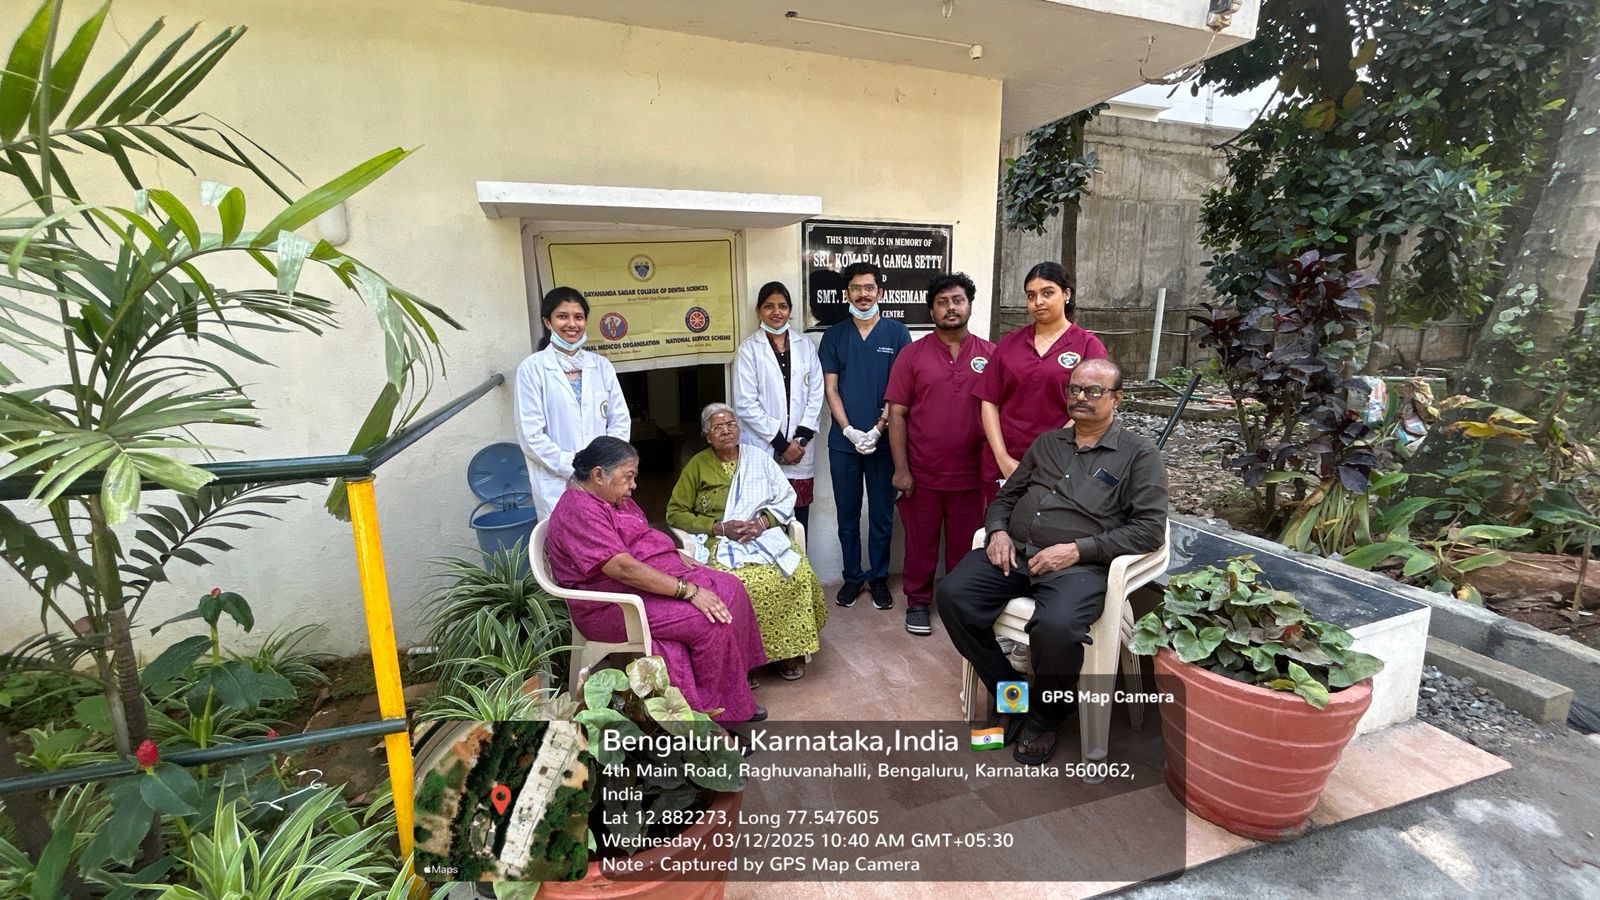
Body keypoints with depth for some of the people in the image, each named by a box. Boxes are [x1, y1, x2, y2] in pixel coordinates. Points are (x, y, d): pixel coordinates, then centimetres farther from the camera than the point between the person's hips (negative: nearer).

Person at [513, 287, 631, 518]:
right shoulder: (532, 368, -2)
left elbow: (620, 421, 9)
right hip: (556, 485, -3)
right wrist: (575, 469, -10)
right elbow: (531, 435, -6)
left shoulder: (601, 365, 9)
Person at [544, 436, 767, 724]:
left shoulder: (615, 499, 11)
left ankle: (738, 696, 4)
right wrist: (689, 591, -28)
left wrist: (688, 563, 5)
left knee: (729, 590, -2)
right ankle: (720, 710, -2)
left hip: (656, 578, 10)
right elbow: (623, 569, -29)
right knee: (710, 620, -21)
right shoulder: (579, 512, -21)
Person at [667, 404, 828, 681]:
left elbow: (786, 498, 10)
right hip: (721, 543, -2)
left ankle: (790, 649, -7)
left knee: (799, 574, -25)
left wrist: (762, 522, -10)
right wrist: (720, 527, -9)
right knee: (743, 585, -34)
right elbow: (675, 513, 4)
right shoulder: (698, 465, 9)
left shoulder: (759, 457, 15)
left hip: (766, 535, 3)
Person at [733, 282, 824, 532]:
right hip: (763, 451, -3)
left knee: (799, 521, 7)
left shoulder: (805, 346, 9)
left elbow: (816, 394, 6)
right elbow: (746, 405, -7)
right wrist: (780, 443, -9)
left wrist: (801, 438, -4)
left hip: (800, 450, 3)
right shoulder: (749, 349, -2)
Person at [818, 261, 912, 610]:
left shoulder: (897, 333, 1)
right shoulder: (834, 335, 5)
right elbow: (830, 389, 1)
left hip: (883, 440, -1)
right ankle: (852, 577, 24)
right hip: (843, 441, 2)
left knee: (882, 514, 8)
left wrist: (878, 429, -12)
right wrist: (850, 431, -10)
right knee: (847, 515, 10)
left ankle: (879, 577, 24)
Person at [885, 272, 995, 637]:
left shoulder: (989, 354, 2)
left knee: (965, 545, 12)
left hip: (971, 473, 1)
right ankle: (917, 602, 29)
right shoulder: (912, 354, -1)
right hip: (921, 473, -1)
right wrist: (901, 469, -8)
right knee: (920, 543, 11)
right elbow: (897, 414, -3)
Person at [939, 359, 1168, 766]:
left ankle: (1044, 719, -1)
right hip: (1014, 553, 5)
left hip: (1080, 565, -5)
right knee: (953, 595, -19)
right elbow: (1005, 497, 23)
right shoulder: (1046, 443, 20)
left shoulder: (1139, 453, 6)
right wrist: (998, 531, 0)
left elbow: (1149, 529, -4)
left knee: (1056, 626, -35)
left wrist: (1077, 549, -14)